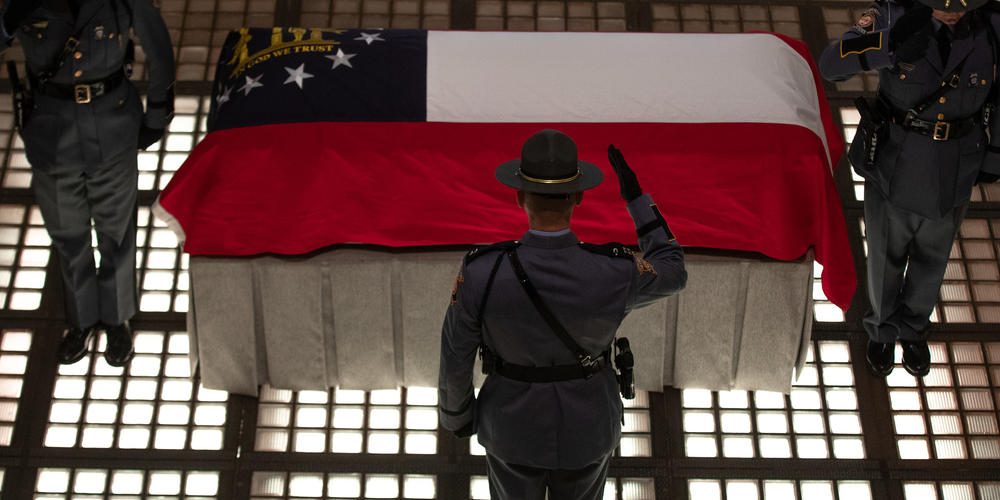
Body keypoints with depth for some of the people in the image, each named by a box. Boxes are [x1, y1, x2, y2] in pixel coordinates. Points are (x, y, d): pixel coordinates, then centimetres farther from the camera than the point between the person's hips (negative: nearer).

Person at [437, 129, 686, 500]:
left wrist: (454, 413, 6)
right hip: (585, 427, 0)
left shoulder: (481, 274, -31)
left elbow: (455, 358, -15)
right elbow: (672, 274, -6)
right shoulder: (615, 274, -31)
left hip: (515, 426, 0)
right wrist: (635, 195, -6)